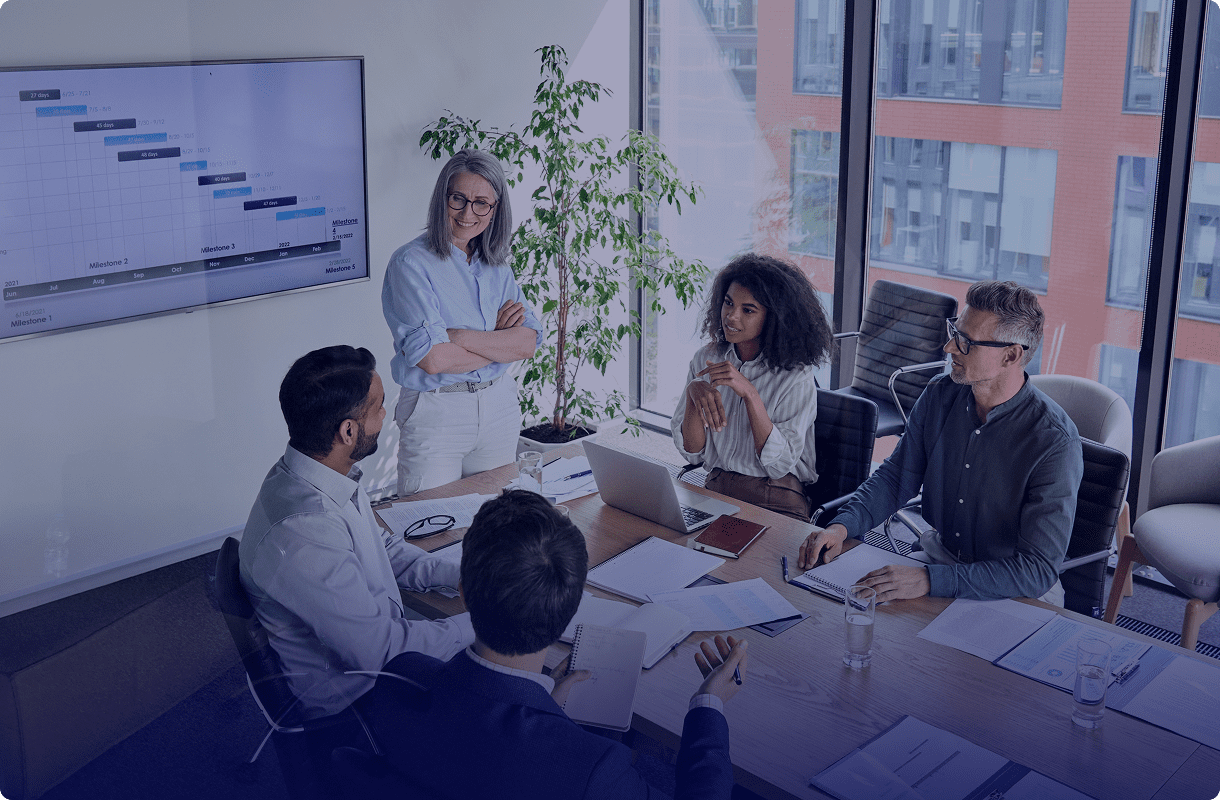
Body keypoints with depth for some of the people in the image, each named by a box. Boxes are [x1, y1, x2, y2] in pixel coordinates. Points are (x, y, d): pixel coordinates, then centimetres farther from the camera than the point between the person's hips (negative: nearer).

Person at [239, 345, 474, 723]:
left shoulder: (325, 474, -6)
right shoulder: (302, 536, -36)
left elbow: (382, 545, 11)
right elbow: (379, 651, -29)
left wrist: (460, 576, -3)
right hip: (346, 695, -8)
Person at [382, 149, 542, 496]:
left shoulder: (496, 265, 7)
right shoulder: (411, 262, -12)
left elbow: (527, 342, -5)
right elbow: (432, 359, -21)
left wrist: (462, 336, -18)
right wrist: (497, 340, -9)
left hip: (499, 406, 5)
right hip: (435, 412, -5)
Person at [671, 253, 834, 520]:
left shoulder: (796, 375, -8)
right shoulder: (706, 358, 4)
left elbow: (780, 463, -15)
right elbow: (692, 452, 1)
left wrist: (749, 393, -23)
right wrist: (693, 393, -17)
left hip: (776, 503, -3)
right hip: (714, 491, 4)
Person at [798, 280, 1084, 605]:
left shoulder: (1055, 442, -23)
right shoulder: (940, 395, -4)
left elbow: (1039, 571, -25)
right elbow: (897, 475, 8)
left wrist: (930, 580, -34)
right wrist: (842, 526, -11)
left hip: (1014, 594, -5)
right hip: (938, 556, 5)